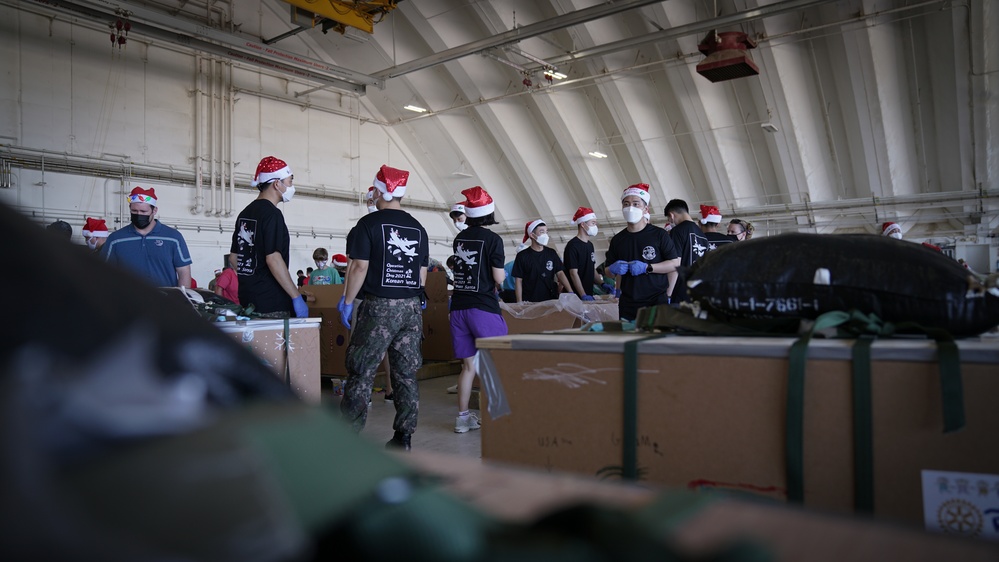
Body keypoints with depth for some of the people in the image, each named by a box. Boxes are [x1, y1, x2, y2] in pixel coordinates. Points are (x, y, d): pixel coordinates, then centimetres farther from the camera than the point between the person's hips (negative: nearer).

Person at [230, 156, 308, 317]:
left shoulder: (245, 213, 13)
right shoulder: (271, 213, -14)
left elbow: (233, 257, 18)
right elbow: (273, 259, -22)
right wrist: (297, 297, -19)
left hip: (247, 300, 9)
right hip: (271, 304, -9)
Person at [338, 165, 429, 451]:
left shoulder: (369, 223, -5)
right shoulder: (417, 227, 12)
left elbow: (360, 267, -10)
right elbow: (422, 273, 14)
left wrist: (347, 301, -1)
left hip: (378, 307, -5)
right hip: (411, 308, 5)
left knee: (361, 371, 1)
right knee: (406, 373, 8)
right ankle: (404, 436, 13)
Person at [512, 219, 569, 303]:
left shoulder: (552, 253, 8)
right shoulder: (522, 256, -2)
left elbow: (560, 273, 4)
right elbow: (518, 281, -2)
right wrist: (520, 303, -8)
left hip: (551, 300, 3)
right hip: (529, 302, -3)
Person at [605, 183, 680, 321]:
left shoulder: (659, 235, -3)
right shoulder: (617, 239, 9)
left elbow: (675, 264, -4)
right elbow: (608, 271, 17)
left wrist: (647, 267, -15)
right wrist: (613, 269, -6)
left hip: (656, 304, -3)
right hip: (627, 306, 4)